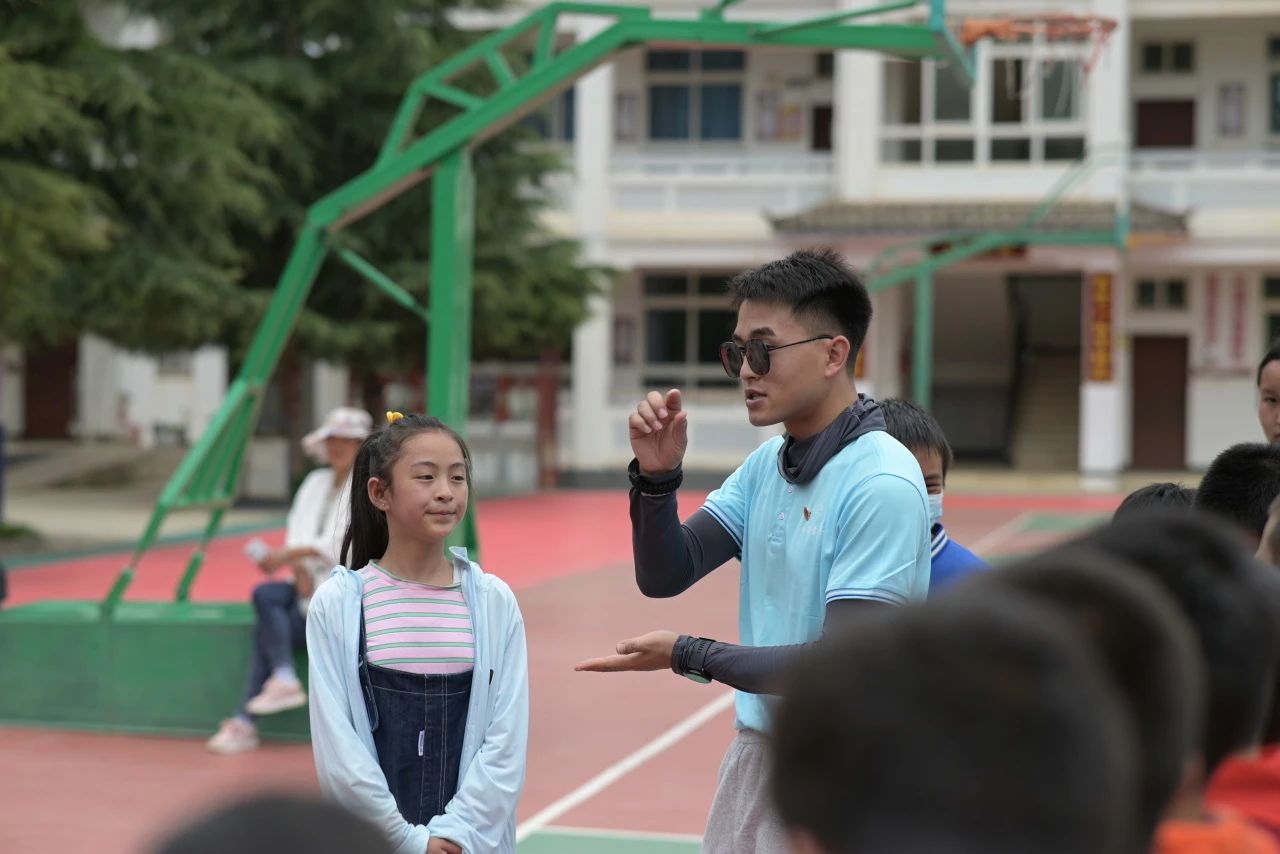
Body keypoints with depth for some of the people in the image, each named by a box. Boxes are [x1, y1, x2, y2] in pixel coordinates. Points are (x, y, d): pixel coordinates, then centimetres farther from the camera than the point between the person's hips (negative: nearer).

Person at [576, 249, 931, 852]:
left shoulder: (882, 484, -19)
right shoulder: (766, 464, 5)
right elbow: (664, 576, 6)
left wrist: (689, 656, -16)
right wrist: (657, 475, -11)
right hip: (753, 756, 7)